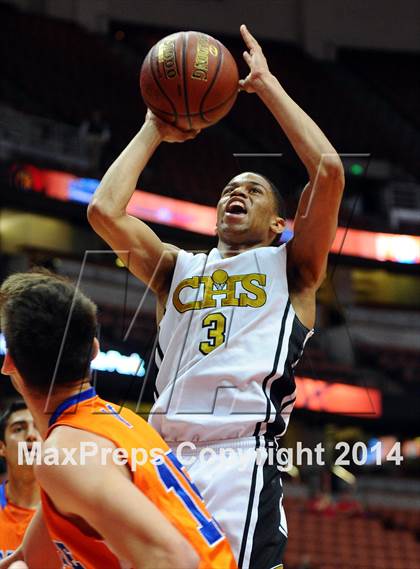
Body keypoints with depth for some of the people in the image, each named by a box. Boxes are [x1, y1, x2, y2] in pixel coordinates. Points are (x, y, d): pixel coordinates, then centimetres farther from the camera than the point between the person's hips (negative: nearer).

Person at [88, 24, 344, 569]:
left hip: (243, 461, -4)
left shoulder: (290, 268, 15)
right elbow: (104, 209, 10)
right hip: (162, 460, 4)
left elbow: (329, 171, 0)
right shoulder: (178, 268, 25)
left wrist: (267, 85, 9)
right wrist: (154, 129, 19)